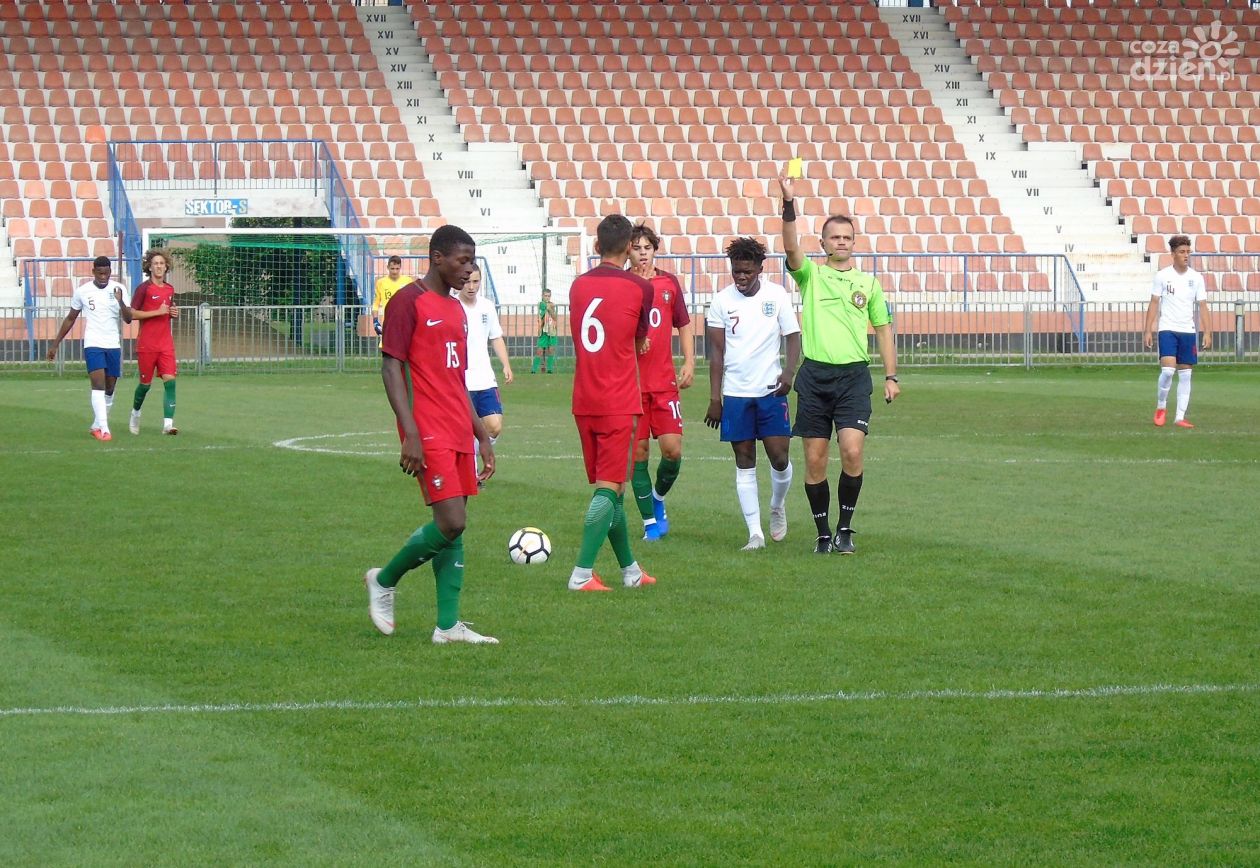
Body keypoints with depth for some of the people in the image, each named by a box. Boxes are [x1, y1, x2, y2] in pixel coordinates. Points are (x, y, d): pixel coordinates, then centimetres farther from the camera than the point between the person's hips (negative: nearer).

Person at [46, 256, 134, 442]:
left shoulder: (118, 289, -1)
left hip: (114, 345, 3)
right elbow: (70, 319, 10)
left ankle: (96, 426, 25)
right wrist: (55, 344, 12)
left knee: (109, 389, 9)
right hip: (93, 344, -3)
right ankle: (104, 429, -23)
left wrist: (120, 302, -28)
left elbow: (128, 319, -8)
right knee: (99, 386, -17)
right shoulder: (82, 292, -2)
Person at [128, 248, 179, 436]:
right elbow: (133, 314, -11)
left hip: (166, 343, 4)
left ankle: (168, 423, -14)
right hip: (147, 344, -4)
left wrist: (173, 313, 4)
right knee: (146, 383, 5)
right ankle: (135, 413, 33)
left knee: (170, 380, -11)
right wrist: (158, 312, -17)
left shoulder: (170, 289, 11)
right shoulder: (144, 288, -7)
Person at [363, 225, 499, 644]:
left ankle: (448, 625, 5)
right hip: (429, 434, -8)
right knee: (451, 523, -14)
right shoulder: (408, 302, -7)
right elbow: (391, 367, -12)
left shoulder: (456, 310, 18)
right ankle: (384, 581, 6)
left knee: (454, 528, 5)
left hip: (459, 434, 8)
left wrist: (482, 437, 21)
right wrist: (411, 434, -20)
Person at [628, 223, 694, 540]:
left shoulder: (669, 283, 7)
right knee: (638, 452, 0)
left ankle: (659, 496, 21)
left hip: (665, 382, 2)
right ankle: (650, 520, 10)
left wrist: (689, 362, 5)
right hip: (630, 381, -2)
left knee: (673, 448, -7)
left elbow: (684, 324, 15)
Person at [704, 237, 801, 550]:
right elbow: (716, 352, 2)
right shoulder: (722, 301, 0)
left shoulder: (777, 295, -1)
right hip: (735, 393, 0)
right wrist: (714, 398, -1)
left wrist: (788, 372, -16)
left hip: (771, 390, 0)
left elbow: (793, 336, 3)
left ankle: (778, 507, 28)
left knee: (779, 457, -3)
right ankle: (755, 532, 5)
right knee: (744, 462, 2)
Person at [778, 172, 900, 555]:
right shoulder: (811, 275, 6)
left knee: (852, 451, -15)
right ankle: (823, 532, 12)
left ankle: (845, 529, -1)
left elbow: (883, 329, 16)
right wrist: (789, 203, -26)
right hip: (814, 376, 0)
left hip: (854, 376, 0)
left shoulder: (869, 283, 12)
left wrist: (891, 376, 9)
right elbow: (791, 247, -12)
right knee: (815, 459, 1)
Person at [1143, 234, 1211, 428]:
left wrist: (1207, 332, -2)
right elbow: (1154, 303, 2)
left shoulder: (1196, 278, 5)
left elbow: (1202, 306, 6)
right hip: (1167, 330, -3)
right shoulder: (1162, 276, 0)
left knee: (1185, 374, 2)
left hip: (1188, 331, 3)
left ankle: (1180, 417, 6)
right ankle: (1161, 407, 6)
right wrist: (1148, 331, -3)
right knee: (1168, 370, -17)